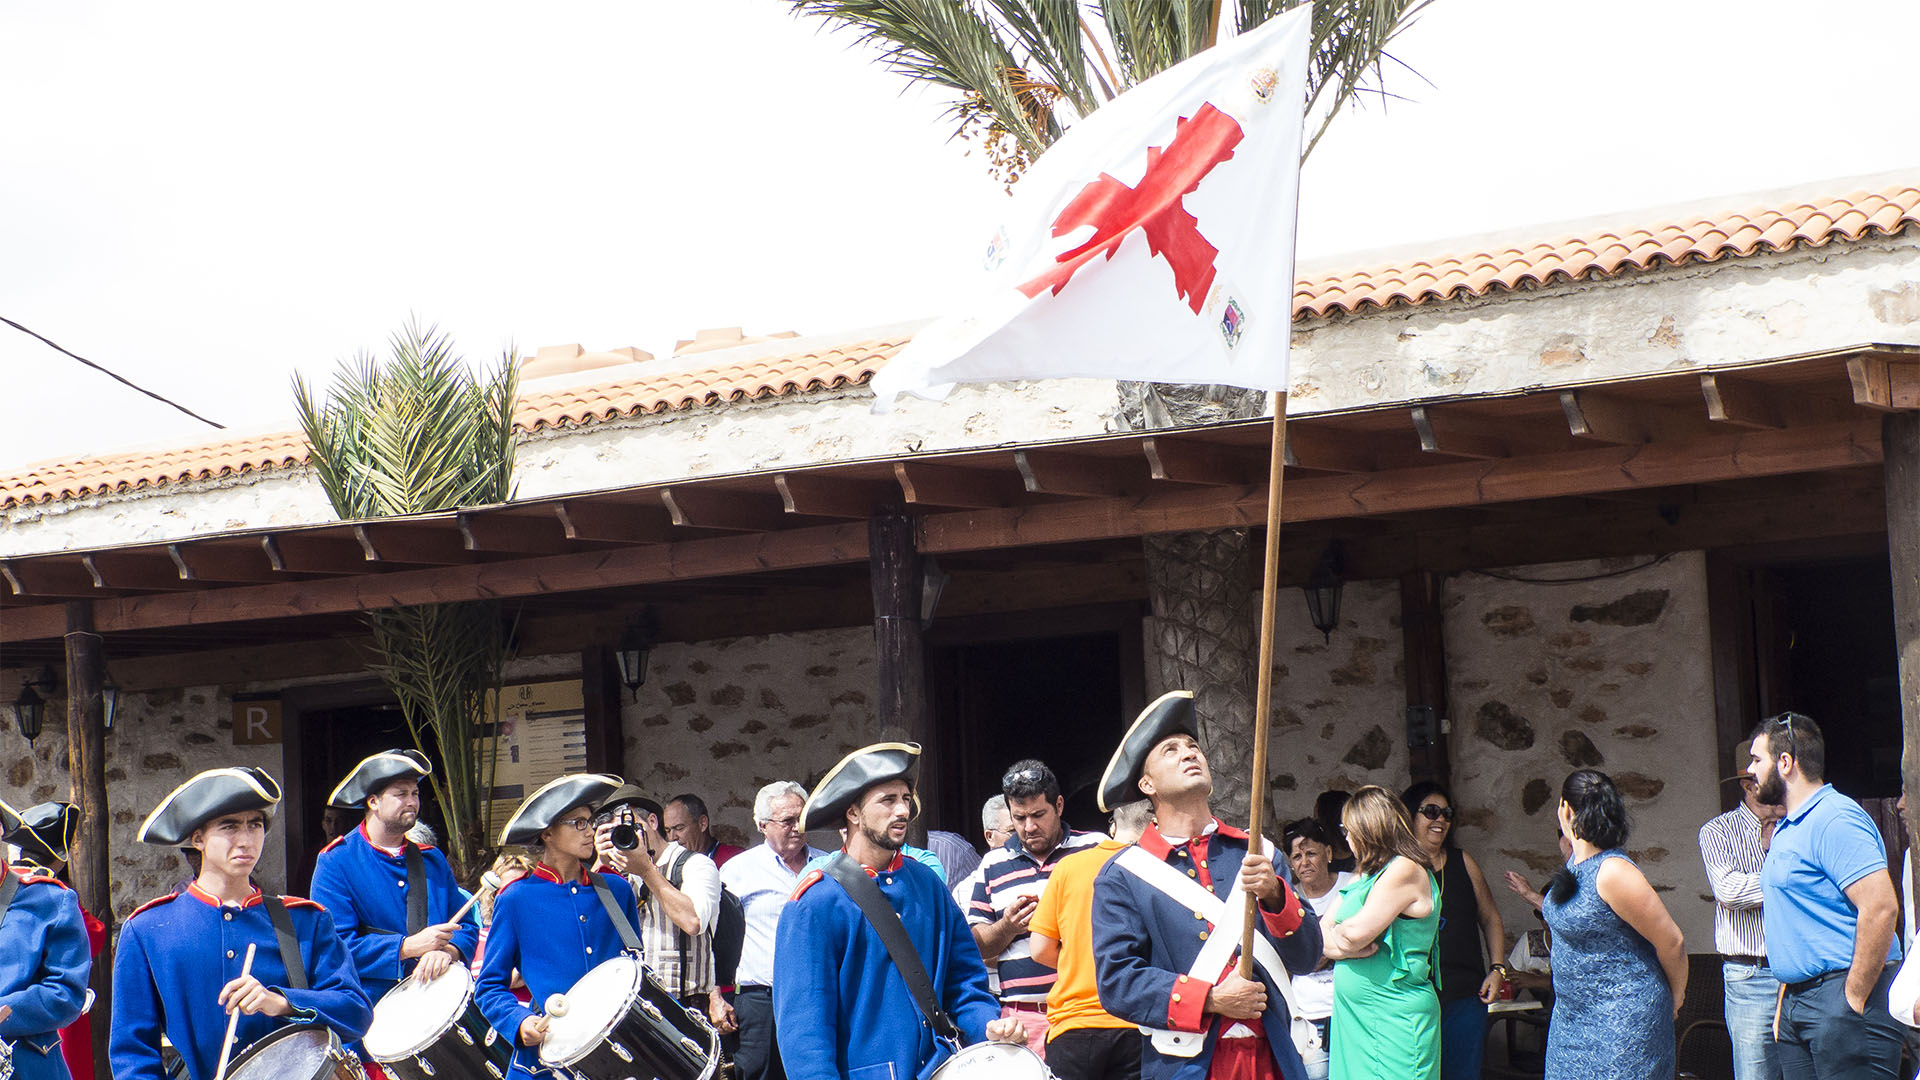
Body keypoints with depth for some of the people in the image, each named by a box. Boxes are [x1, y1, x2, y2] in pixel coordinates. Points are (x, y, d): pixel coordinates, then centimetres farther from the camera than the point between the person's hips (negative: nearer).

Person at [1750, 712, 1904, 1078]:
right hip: (1796, 1005, 10)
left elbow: (1880, 908, -22)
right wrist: (1784, 1002, 18)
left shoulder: (1835, 819, -13)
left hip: (1840, 995, -10)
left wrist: (1854, 1000, -19)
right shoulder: (1785, 829, 20)